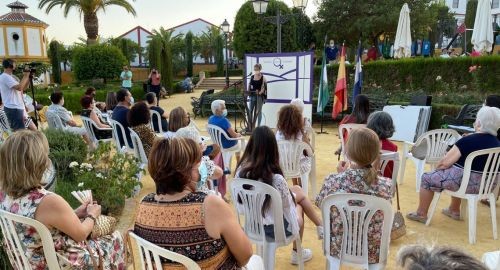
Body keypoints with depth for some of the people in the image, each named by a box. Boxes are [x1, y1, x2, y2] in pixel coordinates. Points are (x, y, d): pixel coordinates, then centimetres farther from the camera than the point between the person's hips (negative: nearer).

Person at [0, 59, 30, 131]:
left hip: (17, 107, 10)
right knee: (20, 131, -12)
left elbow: (23, 88, 20)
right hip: (13, 108, -10)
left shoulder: (10, 77, 17)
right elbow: (19, 87, -25)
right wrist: (25, 76, -13)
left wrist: (28, 77, 7)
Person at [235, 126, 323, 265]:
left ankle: (320, 227, 43)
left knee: (297, 190, 23)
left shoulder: (241, 169, -16)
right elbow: (288, 204, -16)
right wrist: (293, 195, 6)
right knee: (298, 207, 29)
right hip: (276, 227, -5)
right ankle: (297, 253, 48)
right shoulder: (276, 178, -34)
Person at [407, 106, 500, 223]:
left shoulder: (468, 140, -21)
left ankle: (421, 214, 20)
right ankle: (454, 211, 44)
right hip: (487, 184, 8)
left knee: (427, 178, 9)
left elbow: (445, 162, -18)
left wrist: (436, 167, 3)